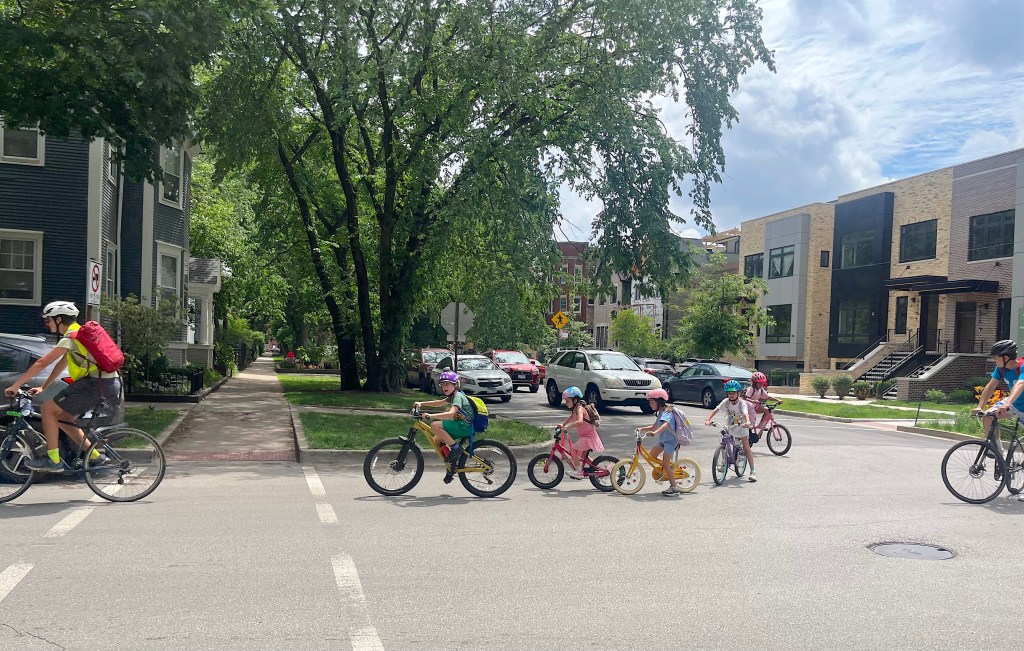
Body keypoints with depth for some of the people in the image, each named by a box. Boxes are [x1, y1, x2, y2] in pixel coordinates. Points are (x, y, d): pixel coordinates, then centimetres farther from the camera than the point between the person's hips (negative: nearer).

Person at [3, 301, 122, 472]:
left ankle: (53, 460, -3)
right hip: (109, 384, 10)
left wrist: (15, 386, -5)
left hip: (97, 384, -9)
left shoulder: (70, 337, -9)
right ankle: (94, 455, 16)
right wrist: (43, 388, 30)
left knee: (48, 409, -4)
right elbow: (62, 365, 29)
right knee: (62, 417, 16)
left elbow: (41, 364, -11)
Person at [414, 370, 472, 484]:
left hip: (465, 427, -10)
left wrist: (430, 416, -34)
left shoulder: (458, 396, -15)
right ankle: (451, 466, 16)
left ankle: (456, 448, -14)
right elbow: (439, 403, 26)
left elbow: (451, 414, -31)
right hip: (461, 426, 10)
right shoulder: (453, 396, 16)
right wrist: (421, 404, 15)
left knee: (434, 426, -22)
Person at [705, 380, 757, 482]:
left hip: (741, 427, -4)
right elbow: (715, 410, -20)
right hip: (730, 427, 4)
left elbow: (746, 414, -40)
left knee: (746, 448, -7)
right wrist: (708, 419, -37)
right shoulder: (726, 402, -15)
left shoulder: (742, 403, -24)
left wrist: (748, 422, -62)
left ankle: (752, 471, -6)